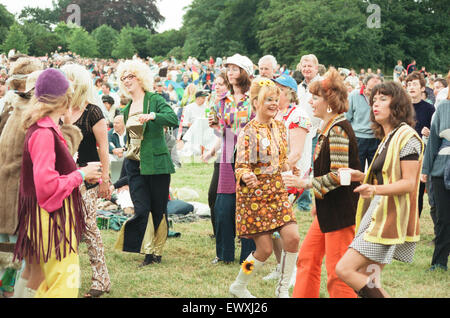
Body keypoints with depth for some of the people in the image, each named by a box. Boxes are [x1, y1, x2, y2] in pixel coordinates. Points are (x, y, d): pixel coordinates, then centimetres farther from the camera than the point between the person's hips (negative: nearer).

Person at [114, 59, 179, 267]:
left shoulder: (155, 100, -4)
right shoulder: (127, 109, 15)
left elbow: (174, 120, -20)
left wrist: (152, 116, -31)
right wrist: (125, 151, 19)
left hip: (156, 163, -4)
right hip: (135, 164, 4)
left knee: (158, 210, 2)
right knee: (142, 209, -7)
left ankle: (157, 251, 15)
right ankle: (149, 252, 0)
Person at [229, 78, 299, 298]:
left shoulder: (280, 127, 6)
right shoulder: (248, 132, -12)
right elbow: (241, 166, -16)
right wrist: (245, 176, -35)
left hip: (277, 193, 5)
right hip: (255, 194, -5)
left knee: (292, 238, -10)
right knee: (265, 249, -4)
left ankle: (283, 289, 6)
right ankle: (238, 286, 20)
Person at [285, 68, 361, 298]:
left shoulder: (338, 130, -18)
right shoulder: (330, 128, 13)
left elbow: (339, 175, -24)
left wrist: (308, 183, -18)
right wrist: (319, 202, 23)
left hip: (340, 211, -11)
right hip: (329, 210, 11)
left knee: (337, 273, -6)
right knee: (307, 257, 16)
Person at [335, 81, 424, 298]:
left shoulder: (407, 137, -11)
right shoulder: (387, 138, 17)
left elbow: (409, 183, -18)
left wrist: (375, 189, -32)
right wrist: (364, 177, 12)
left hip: (390, 217, -10)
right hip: (378, 213, 10)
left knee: (344, 269, -14)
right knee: (365, 281, 7)